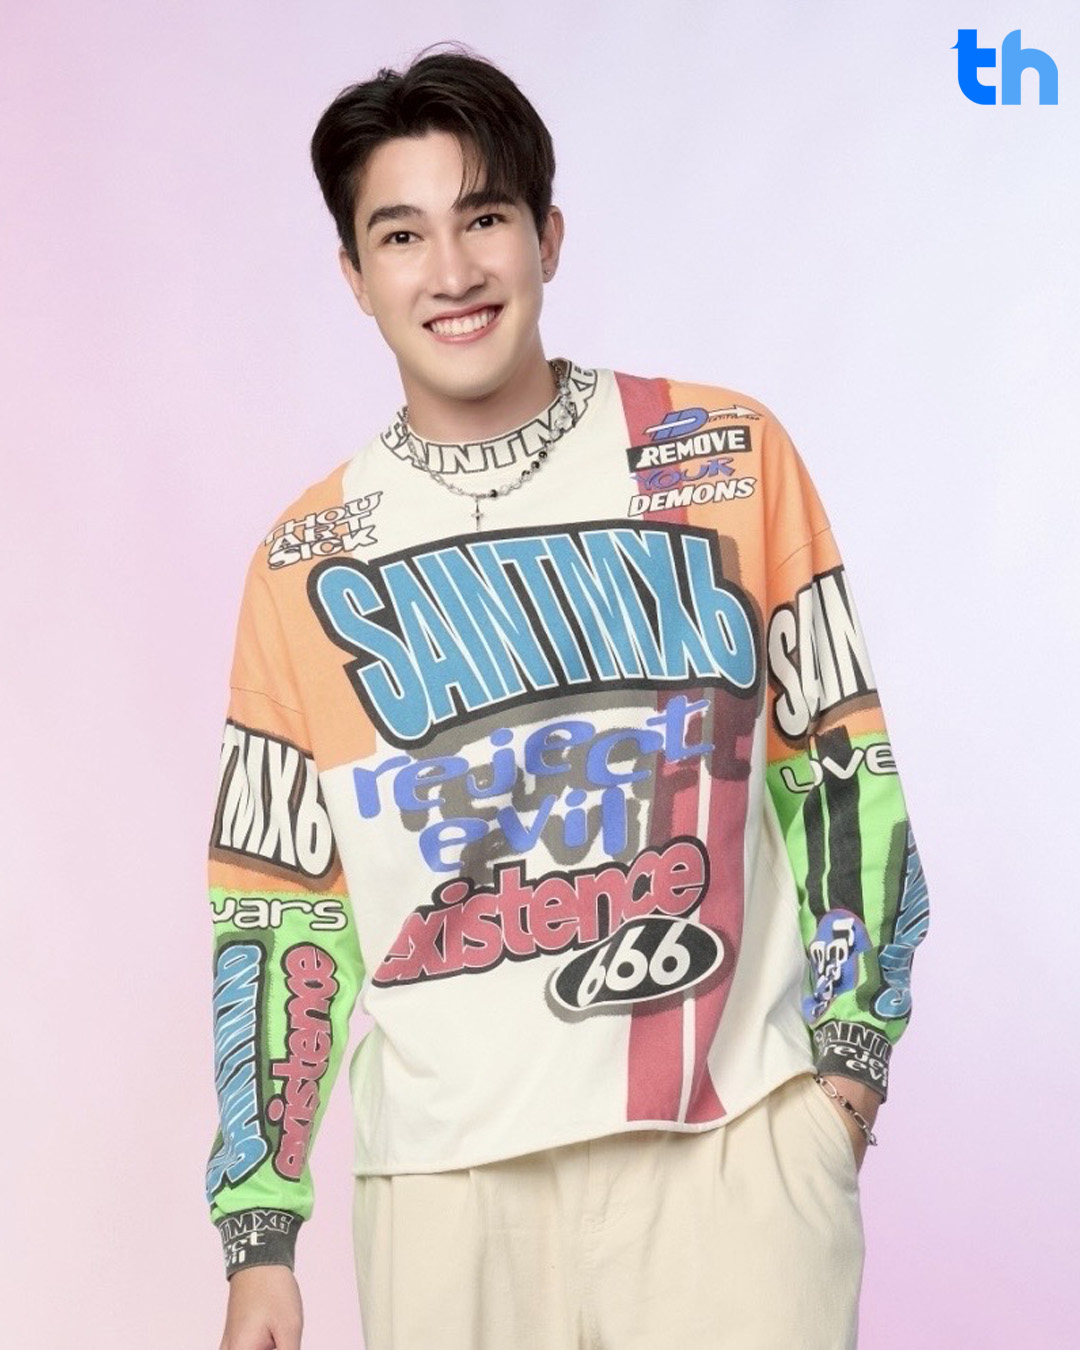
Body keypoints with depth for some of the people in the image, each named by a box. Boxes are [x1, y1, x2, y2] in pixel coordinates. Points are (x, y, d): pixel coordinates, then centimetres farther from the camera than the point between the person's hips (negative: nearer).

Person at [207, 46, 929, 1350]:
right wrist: (258, 1242, 4)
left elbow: (835, 756, 8)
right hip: (452, 1178, 1)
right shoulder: (305, 565, 4)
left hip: (740, 1142, -1)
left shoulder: (726, 452, 1)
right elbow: (274, 904, 6)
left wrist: (849, 1050, 2)